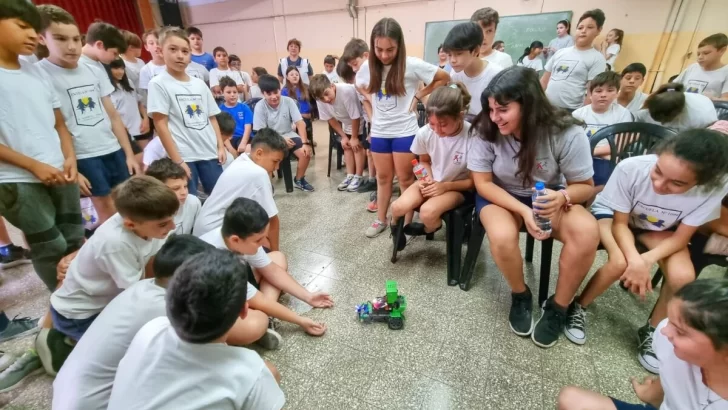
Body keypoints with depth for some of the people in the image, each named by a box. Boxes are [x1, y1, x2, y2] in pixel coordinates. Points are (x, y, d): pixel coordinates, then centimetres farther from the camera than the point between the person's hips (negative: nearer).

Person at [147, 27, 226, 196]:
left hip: (210, 153, 5)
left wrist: (220, 146, 6)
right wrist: (177, 161, -12)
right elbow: (160, 125, -8)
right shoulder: (158, 84, -3)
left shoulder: (199, 84, 12)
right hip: (183, 157, -4)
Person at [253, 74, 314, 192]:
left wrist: (305, 143, -23)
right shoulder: (260, 107, -12)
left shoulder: (288, 101, -9)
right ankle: (266, 183, -4)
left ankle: (299, 179, 4)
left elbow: (300, 123, -10)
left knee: (305, 152, -22)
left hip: (288, 135, 2)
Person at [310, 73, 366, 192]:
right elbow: (330, 119, -7)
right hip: (347, 121, 6)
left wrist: (354, 137, -19)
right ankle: (350, 176, 15)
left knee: (358, 145, -8)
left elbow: (356, 117, -29)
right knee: (347, 145, 7)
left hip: (361, 119, -6)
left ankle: (358, 177, 0)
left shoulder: (347, 91, -40)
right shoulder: (321, 100, -23)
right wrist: (344, 136, -7)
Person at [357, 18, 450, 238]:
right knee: (383, 177, 14)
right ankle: (381, 220, 28)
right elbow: (361, 86, 20)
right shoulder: (368, 66, -2)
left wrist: (418, 97, -7)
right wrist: (372, 105, 5)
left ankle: (408, 224, 19)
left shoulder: (412, 65, -13)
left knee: (406, 179, 5)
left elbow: (443, 78, -4)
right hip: (379, 131, 4)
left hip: (405, 131, -4)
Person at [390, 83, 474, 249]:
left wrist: (445, 186, -22)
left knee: (428, 212, -32)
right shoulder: (424, 133, -16)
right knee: (398, 207, -22)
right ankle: (396, 225, 15)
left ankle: (429, 228, 6)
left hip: (458, 187, -3)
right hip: (431, 181, 3)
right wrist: (427, 178, -13)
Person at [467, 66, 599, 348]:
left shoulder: (566, 134, -19)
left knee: (587, 232, -28)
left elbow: (585, 186, -8)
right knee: (502, 237, -33)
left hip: (548, 197, 1)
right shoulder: (487, 131, -19)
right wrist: (523, 210, -27)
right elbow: (483, 183, -14)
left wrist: (562, 196, -32)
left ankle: (558, 307, -2)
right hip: (500, 197, 0)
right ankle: (520, 296, 1)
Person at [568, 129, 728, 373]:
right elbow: (620, 223, -20)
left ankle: (652, 332, 7)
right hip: (612, 213, -2)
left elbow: (680, 237, -15)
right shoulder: (631, 168, -35)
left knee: (683, 276, -22)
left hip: (659, 229, 3)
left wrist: (648, 259, -33)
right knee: (620, 263, -30)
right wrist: (635, 260, -36)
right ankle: (578, 308, -2)